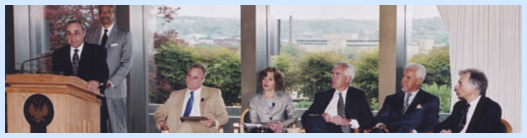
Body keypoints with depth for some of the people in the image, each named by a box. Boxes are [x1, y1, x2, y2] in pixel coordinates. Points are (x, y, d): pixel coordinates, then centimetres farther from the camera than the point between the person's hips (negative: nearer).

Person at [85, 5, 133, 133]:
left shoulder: (124, 35, 3)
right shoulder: (90, 34, 15)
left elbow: (126, 62, -3)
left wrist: (111, 82, -13)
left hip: (115, 89, -3)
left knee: (117, 128, -3)